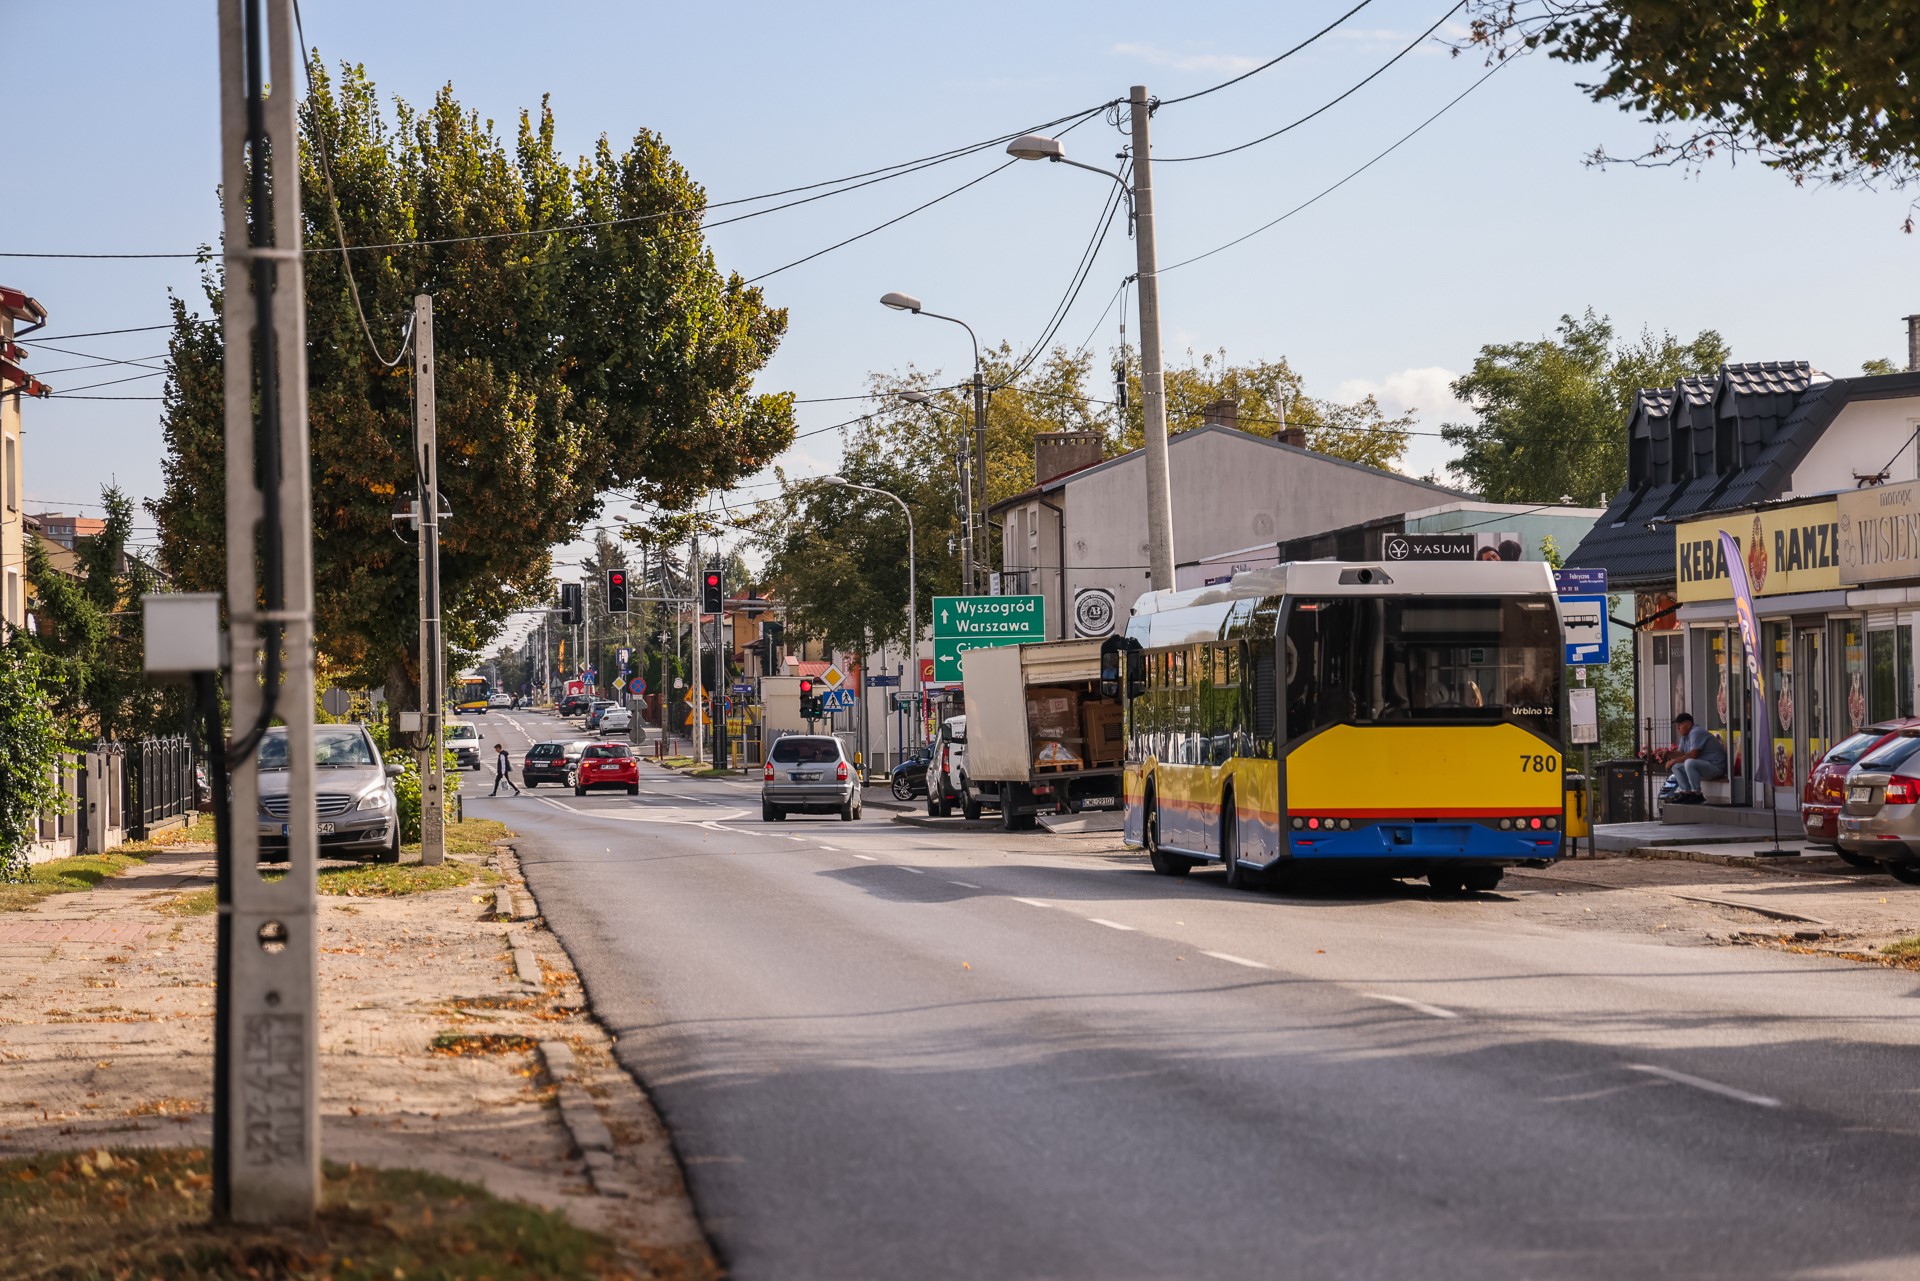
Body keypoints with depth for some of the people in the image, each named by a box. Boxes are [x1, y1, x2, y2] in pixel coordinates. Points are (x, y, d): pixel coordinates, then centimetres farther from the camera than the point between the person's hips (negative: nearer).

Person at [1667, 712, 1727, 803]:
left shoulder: (1696, 733, -16)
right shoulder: (1685, 736, 16)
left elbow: (1693, 755, -24)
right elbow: (1680, 753, 18)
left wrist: (1674, 760, -16)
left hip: (1716, 766, -11)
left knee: (1689, 763, -34)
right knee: (1676, 767, 8)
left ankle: (1696, 794, -26)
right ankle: (1686, 792, -3)